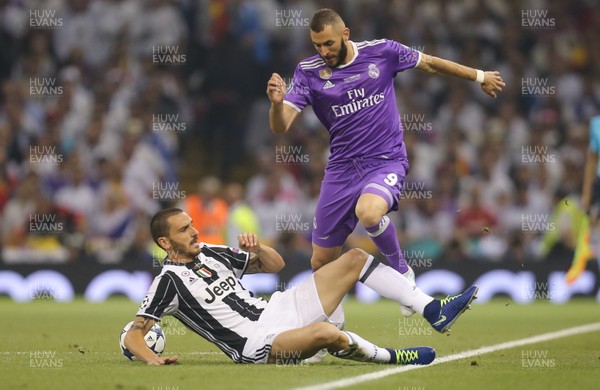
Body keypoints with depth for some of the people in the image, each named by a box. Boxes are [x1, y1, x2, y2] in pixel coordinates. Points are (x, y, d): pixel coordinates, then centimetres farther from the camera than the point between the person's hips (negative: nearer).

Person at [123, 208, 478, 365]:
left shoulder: (210, 253, 15)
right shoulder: (169, 281, -6)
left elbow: (276, 263, 22)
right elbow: (134, 334, -9)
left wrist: (256, 248, 0)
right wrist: (152, 360, -30)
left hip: (275, 311, 9)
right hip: (257, 345, -9)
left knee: (355, 258, 7)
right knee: (326, 333, -41)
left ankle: (433, 311, 4)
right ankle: (387, 357, -11)